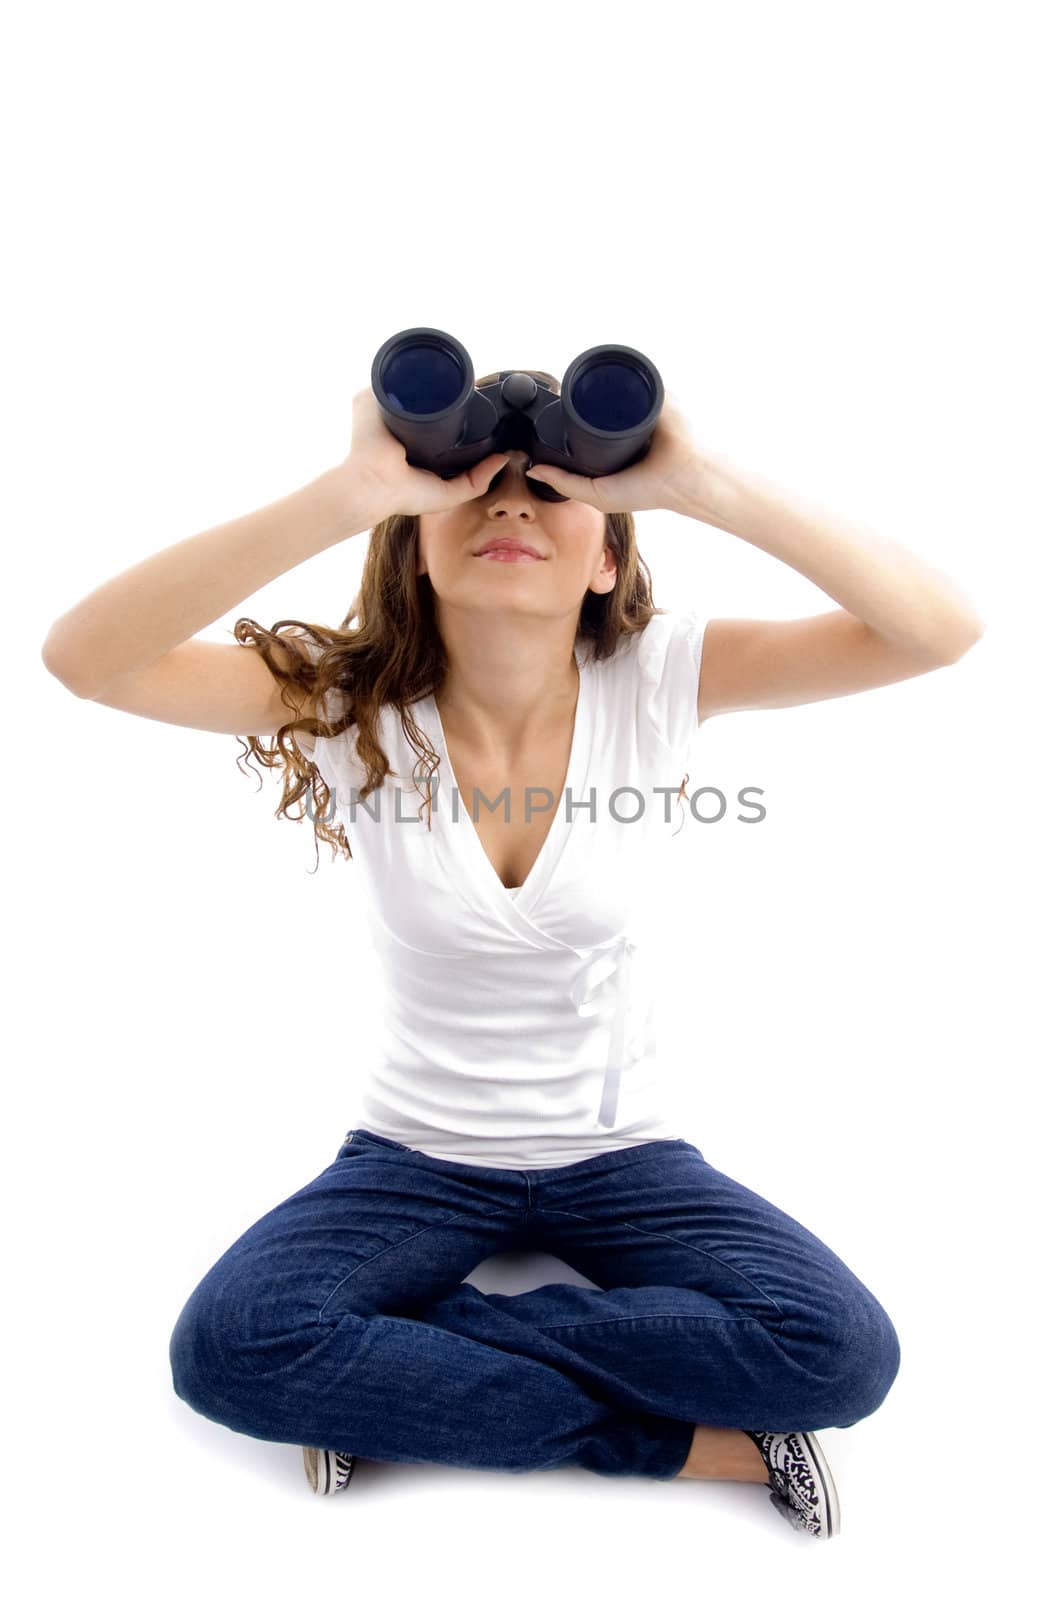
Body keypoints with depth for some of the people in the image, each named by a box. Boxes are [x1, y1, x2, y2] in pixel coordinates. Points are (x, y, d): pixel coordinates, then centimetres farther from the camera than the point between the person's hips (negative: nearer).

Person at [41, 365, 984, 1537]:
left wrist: (702, 485, -34)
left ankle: (394, 1376, -7)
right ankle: (692, 1438, -9)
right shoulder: (344, 700, -14)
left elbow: (941, 630, -23)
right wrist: (346, 493, -37)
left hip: (619, 1154, 0)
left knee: (844, 1352, -21)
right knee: (223, 1347, -24)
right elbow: (84, 658, -28)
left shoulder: (656, 682, -14)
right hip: (417, 1154, 1)